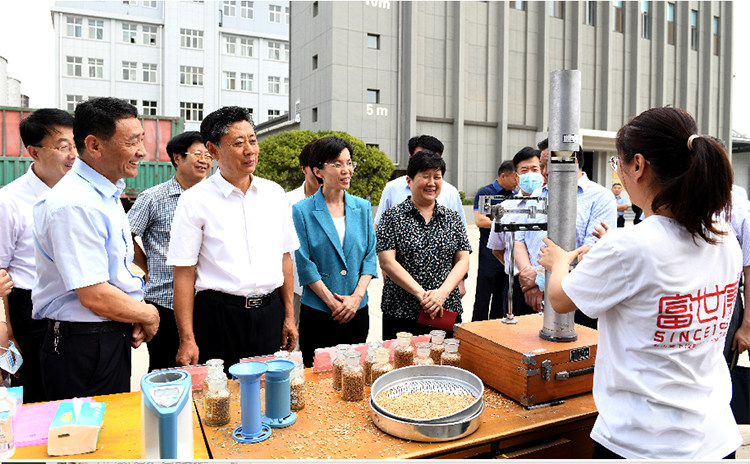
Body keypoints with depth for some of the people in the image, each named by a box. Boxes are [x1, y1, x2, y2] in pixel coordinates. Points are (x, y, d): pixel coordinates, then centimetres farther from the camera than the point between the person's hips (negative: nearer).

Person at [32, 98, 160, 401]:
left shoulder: (108, 194, 9)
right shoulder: (73, 205, -22)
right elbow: (94, 296, -25)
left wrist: (137, 312, 1)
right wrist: (148, 315, -9)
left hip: (114, 340, 9)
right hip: (83, 350, -9)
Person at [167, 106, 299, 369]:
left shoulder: (274, 193, 7)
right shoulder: (195, 201, -5)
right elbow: (184, 274, -7)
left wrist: (289, 316, 9)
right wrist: (187, 340, -10)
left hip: (270, 316, 4)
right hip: (219, 318, -3)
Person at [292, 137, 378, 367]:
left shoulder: (362, 208, 5)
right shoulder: (302, 211, -6)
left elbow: (370, 256, 4)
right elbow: (304, 264, -8)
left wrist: (356, 297, -8)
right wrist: (333, 303, -12)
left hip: (357, 312, 3)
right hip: (317, 313, -3)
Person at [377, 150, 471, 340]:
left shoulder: (452, 218, 10)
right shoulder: (393, 217, -1)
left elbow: (463, 260, 4)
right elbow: (387, 262, -9)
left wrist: (443, 292, -12)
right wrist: (421, 294, -17)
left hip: (447, 312, 3)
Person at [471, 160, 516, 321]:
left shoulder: (516, 195, 13)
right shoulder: (485, 193, -6)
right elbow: (480, 221, -16)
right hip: (490, 253, -6)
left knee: (503, 295, 13)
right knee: (484, 296, -1)